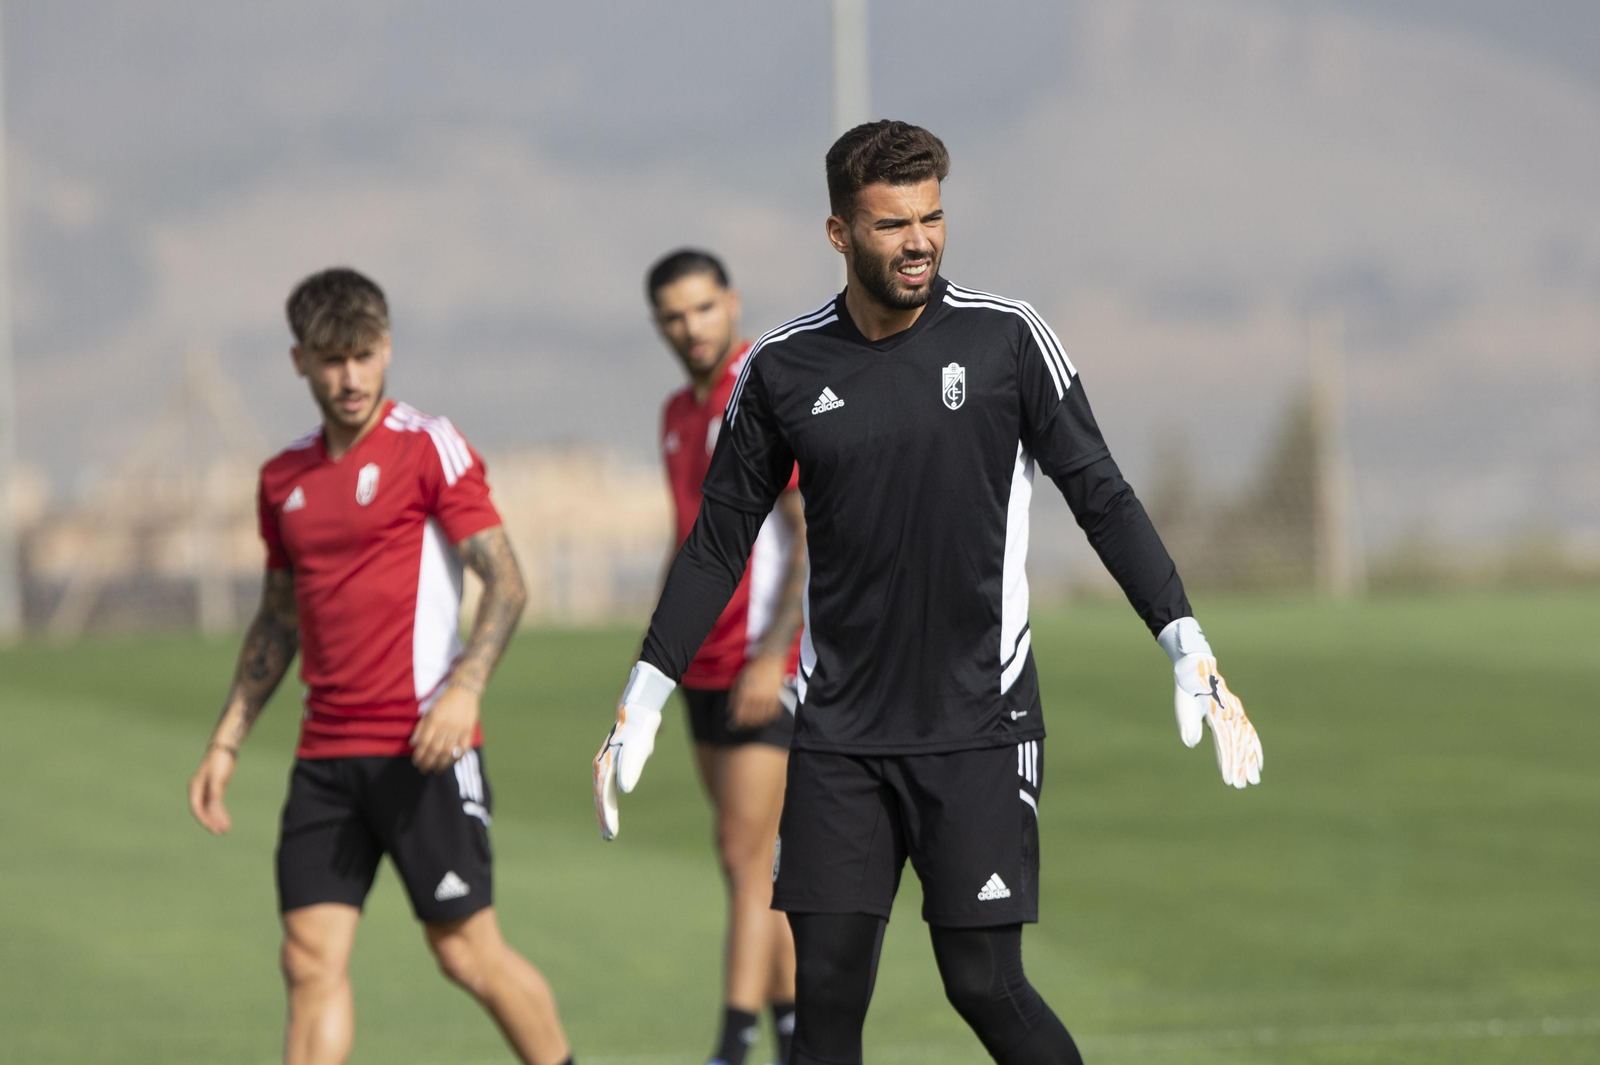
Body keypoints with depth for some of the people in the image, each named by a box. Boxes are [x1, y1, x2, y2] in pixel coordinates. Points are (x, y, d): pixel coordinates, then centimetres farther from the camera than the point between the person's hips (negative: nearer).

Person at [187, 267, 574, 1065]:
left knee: (467, 953, -1)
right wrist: (226, 743, 18)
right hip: (325, 753, 5)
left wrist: (464, 687, -23)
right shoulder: (285, 477, 14)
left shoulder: (430, 447, -4)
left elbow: (506, 583, -8)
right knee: (311, 961, -4)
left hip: (424, 749, -5)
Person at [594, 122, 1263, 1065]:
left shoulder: (1007, 339, -2)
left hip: (979, 724, -2)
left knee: (985, 984, -8)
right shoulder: (784, 368, 3)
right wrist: (643, 701, 10)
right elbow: (721, 538, 12)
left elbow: (1102, 498, 1)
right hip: (840, 731, 2)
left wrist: (1188, 650, -8)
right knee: (827, 988, -2)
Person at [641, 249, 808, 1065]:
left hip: (767, 669, -8)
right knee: (750, 860, 10)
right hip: (705, 671, 8)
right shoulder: (678, 413, 13)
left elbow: (817, 537, -18)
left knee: (745, 855, -11)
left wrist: (773, 655, -23)